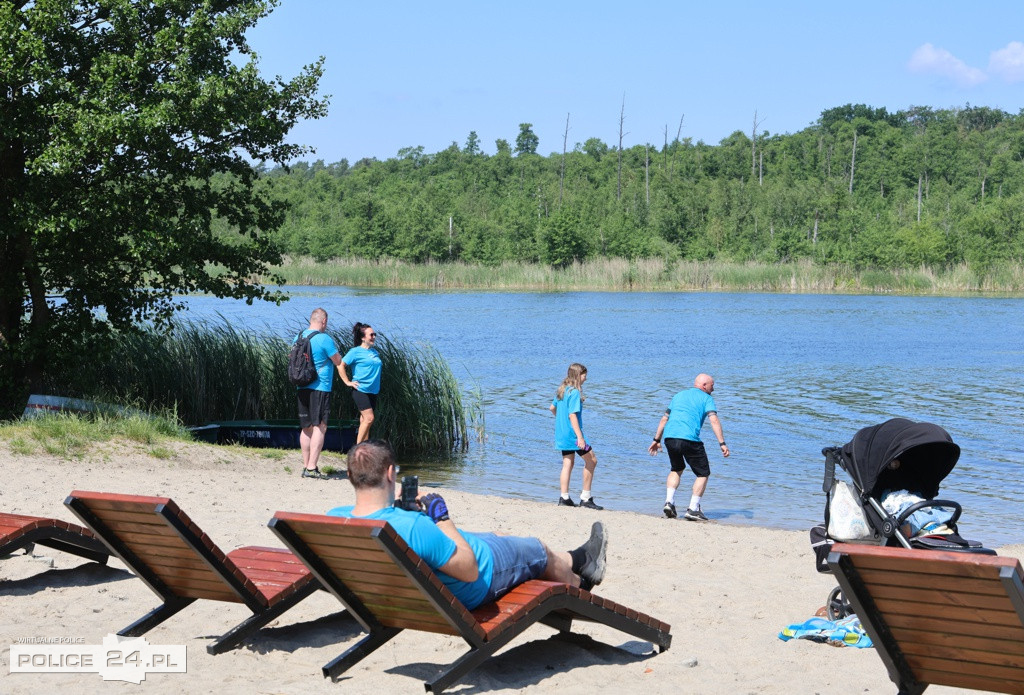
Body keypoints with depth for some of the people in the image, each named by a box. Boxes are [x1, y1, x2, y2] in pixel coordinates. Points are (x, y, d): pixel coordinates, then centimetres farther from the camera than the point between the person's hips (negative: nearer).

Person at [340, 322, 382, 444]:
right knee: (369, 418, -16)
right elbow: (341, 364, -10)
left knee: (365, 420, 8)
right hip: (361, 390, -7)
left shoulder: (374, 352, 15)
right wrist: (348, 382, -11)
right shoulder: (356, 351, -6)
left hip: (373, 391, 7)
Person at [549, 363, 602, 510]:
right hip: (572, 433, -9)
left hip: (562, 433, 9)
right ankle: (586, 498, 1)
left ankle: (564, 498, 7)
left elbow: (552, 408, 24)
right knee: (591, 460, 2)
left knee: (568, 464, 10)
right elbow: (572, 415, -24)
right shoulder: (575, 392, -16)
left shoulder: (562, 390, 11)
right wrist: (580, 437, -27)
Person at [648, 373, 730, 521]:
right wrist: (722, 443, -9)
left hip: (669, 437, 6)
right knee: (703, 473, 10)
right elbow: (714, 421, -4)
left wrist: (656, 440, 32)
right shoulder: (706, 398, 11)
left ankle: (669, 502, 12)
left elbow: (664, 419, 28)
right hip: (689, 439, -5)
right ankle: (693, 509, 2)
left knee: (676, 469, 28)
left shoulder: (678, 395, 27)